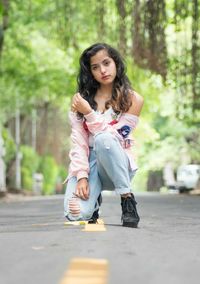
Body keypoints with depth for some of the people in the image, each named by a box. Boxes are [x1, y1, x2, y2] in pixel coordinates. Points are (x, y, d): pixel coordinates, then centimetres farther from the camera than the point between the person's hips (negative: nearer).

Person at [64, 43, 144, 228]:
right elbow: (78, 141, -4)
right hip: (88, 164, 2)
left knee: (103, 139, -37)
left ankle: (128, 199, -21)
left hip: (116, 166, -2)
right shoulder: (82, 98, 4)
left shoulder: (133, 100, -3)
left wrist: (89, 113, -19)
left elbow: (113, 138, -11)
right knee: (76, 214, -27)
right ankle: (94, 198, 13)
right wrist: (82, 176, -17)